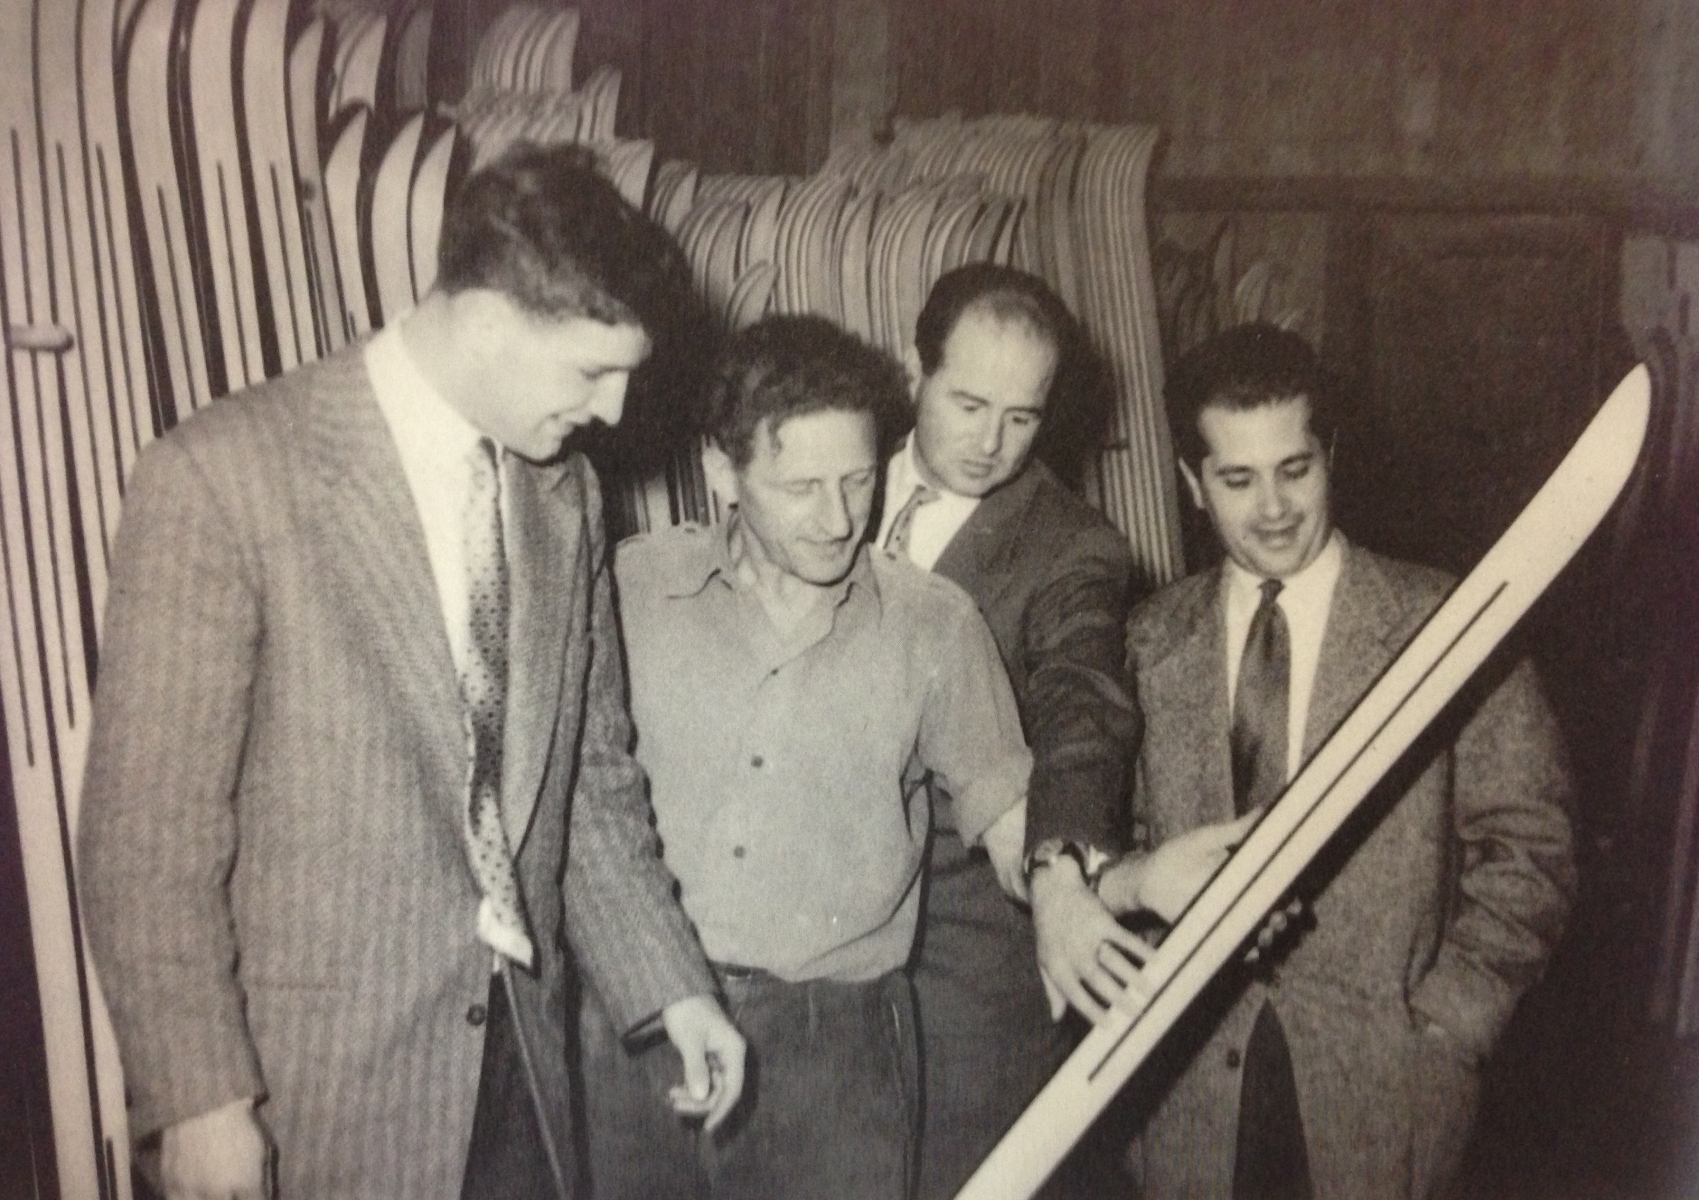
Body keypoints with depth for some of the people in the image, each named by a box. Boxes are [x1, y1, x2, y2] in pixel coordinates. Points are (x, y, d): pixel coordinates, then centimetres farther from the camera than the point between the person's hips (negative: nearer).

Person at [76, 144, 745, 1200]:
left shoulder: (565, 492, 3)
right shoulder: (223, 477, -15)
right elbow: (148, 822, -14)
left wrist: (674, 988, 7)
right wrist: (199, 1097, -13)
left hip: (520, 1040, 5)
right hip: (325, 1071, -5)